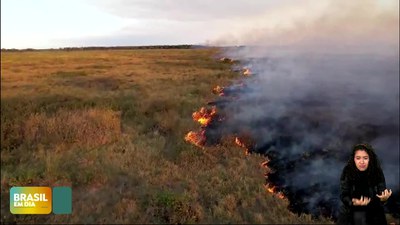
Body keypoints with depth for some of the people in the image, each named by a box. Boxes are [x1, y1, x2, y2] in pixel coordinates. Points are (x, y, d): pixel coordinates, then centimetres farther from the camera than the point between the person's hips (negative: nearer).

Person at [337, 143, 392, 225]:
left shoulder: (377, 172, -16)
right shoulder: (347, 171, -18)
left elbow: (381, 194, -15)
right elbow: (343, 195, -16)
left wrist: (383, 198, -36)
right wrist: (353, 202, -34)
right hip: (352, 209, 0)